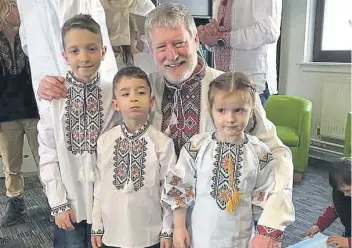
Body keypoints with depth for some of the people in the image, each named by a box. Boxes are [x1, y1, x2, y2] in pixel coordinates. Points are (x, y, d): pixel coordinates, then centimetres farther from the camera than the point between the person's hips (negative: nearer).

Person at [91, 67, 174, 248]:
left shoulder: (163, 143, -13)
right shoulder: (104, 141, -6)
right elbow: (99, 186, 1)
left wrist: (167, 231, -1)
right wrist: (97, 227, 6)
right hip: (113, 233, 2)